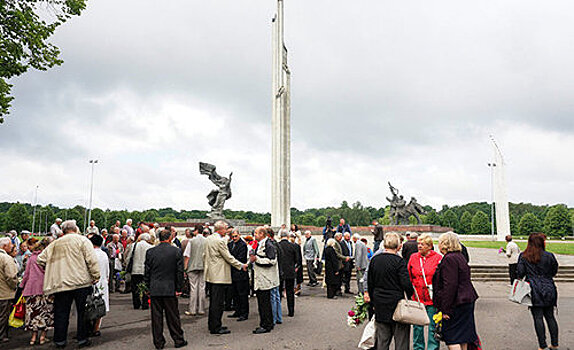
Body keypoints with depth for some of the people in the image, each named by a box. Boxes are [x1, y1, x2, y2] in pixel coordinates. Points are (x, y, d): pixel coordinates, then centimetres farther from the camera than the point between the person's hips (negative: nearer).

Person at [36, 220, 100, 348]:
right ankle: (82, 338, 10)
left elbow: (40, 259, 13)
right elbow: (91, 259, -11)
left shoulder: (54, 244, 11)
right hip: (81, 282, -3)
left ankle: (60, 340, 18)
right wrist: (96, 276, -7)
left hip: (60, 283, 4)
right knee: (82, 311, 6)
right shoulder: (82, 240, -3)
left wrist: (51, 272, 24)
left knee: (61, 313, 11)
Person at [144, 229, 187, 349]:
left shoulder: (150, 252, 0)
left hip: (154, 290, 2)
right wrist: (178, 289, 4)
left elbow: (146, 272, 4)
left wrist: (149, 287, 13)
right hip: (170, 289, -1)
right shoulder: (176, 251, -5)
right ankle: (178, 340, 17)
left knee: (156, 317, 9)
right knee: (173, 316, 8)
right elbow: (180, 272, -4)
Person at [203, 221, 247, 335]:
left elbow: (204, 255, 18)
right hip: (219, 275, -10)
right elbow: (228, 257, -15)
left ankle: (212, 325, 25)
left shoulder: (208, 239, 10)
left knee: (213, 300, 17)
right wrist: (241, 265, -6)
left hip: (211, 274, 10)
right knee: (218, 302, -4)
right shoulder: (220, 241, -18)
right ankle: (216, 327, 1)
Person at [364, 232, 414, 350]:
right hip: (397, 305, -5)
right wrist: (410, 296, 2)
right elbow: (406, 284, -17)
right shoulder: (399, 261, -14)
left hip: (380, 305, 5)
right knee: (401, 338, 6)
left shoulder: (374, 260, 3)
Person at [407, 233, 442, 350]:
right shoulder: (413, 257, 6)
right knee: (417, 327, 12)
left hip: (432, 298, -3)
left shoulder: (438, 258, -4)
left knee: (433, 327, 6)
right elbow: (408, 278, 12)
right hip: (417, 298, 3)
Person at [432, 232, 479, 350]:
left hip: (456, 304, -10)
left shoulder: (449, 259, -18)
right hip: (467, 301, 10)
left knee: (451, 337, -2)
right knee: (462, 336, 18)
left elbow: (450, 285, -23)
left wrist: (446, 309, -20)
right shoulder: (460, 256, 13)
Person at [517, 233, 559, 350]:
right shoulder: (549, 256, -4)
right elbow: (554, 272, 8)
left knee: (538, 317, 1)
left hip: (534, 291, -1)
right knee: (550, 316, 12)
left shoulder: (523, 257, -5)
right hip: (549, 290, 2)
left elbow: (519, 273, -6)